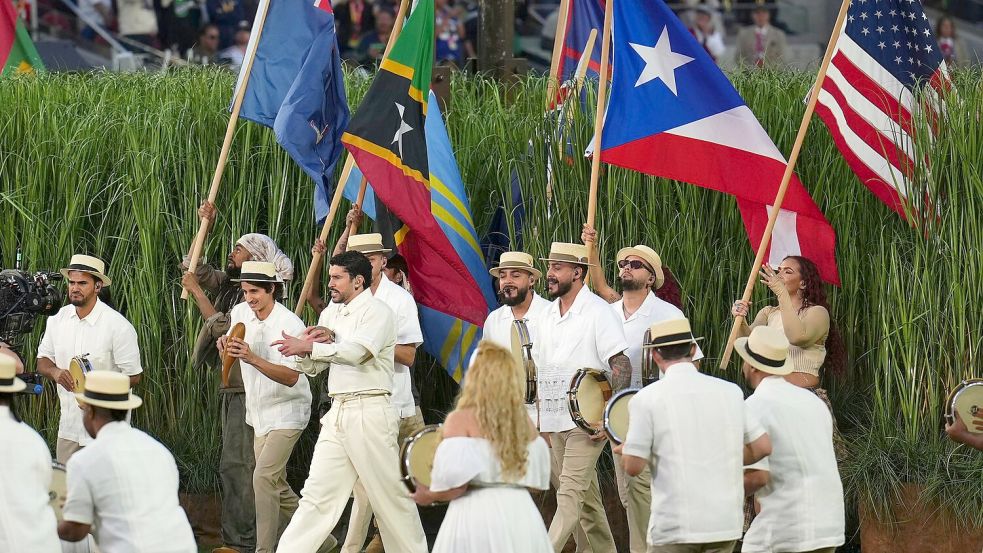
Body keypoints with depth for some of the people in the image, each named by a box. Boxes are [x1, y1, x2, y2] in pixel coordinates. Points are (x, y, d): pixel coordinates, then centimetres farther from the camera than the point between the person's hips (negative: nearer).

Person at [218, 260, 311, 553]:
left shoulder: (290, 324, -19)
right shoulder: (240, 314, 2)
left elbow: (291, 377, -28)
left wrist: (252, 358, -38)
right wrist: (226, 348, -8)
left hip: (286, 412, -8)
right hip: (259, 413, 8)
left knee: (263, 477, -20)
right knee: (277, 486, 13)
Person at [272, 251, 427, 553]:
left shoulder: (377, 312, -6)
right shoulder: (331, 313, 17)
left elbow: (356, 351, -23)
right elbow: (312, 366, 18)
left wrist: (309, 346, -22)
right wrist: (312, 344, -4)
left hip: (369, 411, -7)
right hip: (338, 412, 7)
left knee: (390, 495, 0)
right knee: (317, 493, 2)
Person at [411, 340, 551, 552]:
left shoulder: (460, 420, -6)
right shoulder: (525, 423, 11)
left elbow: (456, 484, -13)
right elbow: (538, 480, 15)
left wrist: (428, 496, 6)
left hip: (478, 515, -5)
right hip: (522, 517, 5)